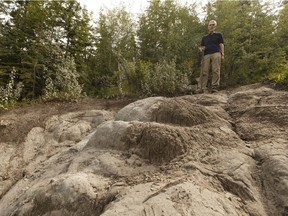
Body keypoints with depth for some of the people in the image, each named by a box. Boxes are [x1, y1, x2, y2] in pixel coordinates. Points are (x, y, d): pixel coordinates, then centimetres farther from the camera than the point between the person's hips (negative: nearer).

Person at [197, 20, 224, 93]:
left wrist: (222, 54, -1)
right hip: (206, 55, 2)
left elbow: (221, 45, 13)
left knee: (216, 71, -13)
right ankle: (202, 88, -15)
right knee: (204, 71, -10)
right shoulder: (204, 37, 29)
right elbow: (201, 46, 29)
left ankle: (215, 87, -15)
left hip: (216, 54, -2)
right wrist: (201, 49, 3)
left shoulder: (218, 35, 21)